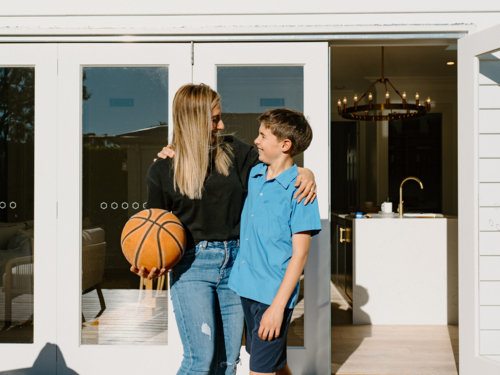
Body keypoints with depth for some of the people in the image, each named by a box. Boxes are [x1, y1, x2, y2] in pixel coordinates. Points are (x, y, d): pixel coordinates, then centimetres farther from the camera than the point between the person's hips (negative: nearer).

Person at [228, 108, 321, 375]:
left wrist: (278, 305, -19)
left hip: (275, 293, -7)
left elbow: (300, 254, -15)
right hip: (246, 288, 7)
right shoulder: (254, 174, 6)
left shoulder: (298, 189, -14)